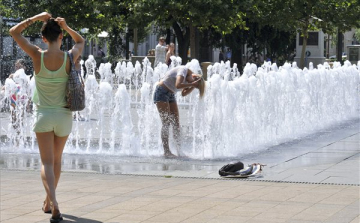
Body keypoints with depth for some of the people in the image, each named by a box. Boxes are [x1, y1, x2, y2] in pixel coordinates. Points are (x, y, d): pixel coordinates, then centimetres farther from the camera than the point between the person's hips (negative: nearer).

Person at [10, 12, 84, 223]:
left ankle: (54, 203, -25)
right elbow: (81, 41, 15)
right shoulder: (69, 57, -9)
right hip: (64, 116, 2)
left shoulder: (37, 55, -11)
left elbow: (14, 31, 2)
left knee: (47, 162, -3)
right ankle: (49, 202, 33)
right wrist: (66, 26, 2)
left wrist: (38, 17, 3)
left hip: (44, 115, -1)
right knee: (57, 159, 20)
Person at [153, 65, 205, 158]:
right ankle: (166, 151, -10)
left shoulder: (189, 76, 4)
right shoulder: (183, 70, -21)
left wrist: (193, 86, -7)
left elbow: (184, 93, 6)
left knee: (176, 123, 1)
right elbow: (178, 85, -38)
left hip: (170, 95, 8)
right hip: (161, 92, -8)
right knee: (166, 123, -11)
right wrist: (192, 84, -29)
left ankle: (179, 150, 1)